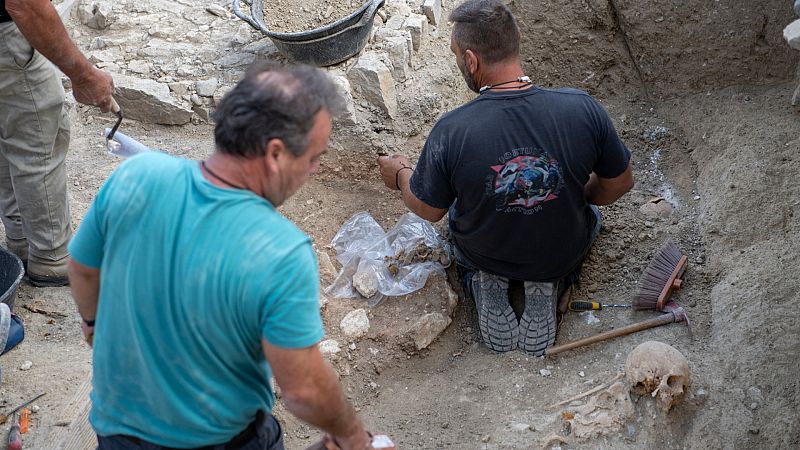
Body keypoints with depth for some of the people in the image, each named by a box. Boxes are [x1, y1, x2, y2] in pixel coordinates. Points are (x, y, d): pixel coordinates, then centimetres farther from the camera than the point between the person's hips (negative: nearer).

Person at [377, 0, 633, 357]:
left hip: (484, 255, 0)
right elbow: (619, 184, -9)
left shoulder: (450, 132, -29)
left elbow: (428, 209, -11)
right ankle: (547, 286, 10)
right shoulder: (583, 109, -25)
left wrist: (401, 175, 11)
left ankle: (485, 283, 9)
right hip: (561, 255, 0)